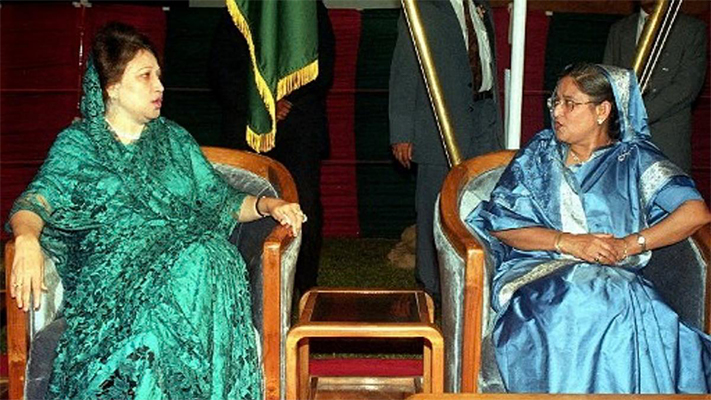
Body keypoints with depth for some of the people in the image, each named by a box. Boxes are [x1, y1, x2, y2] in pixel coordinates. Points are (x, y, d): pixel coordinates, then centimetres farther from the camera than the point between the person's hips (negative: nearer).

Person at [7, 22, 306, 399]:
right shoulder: (77, 144, 15)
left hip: (187, 252, 3)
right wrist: (26, 240, -24)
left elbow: (220, 200, 24)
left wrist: (267, 205, 3)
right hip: (112, 266, -2)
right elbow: (35, 201, 0)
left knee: (204, 261, -35)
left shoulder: (174, 139, 26)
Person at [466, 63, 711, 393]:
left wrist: (628, 245, -12)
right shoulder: (540, 152, 17)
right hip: (538, 274, 1)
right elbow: (500, 223, 5)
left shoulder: (634, 158, 12)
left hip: (616, 278, 0)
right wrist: (568, 242, -9)